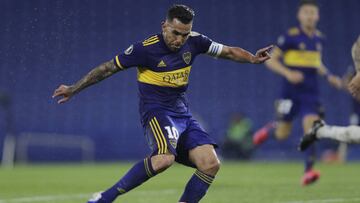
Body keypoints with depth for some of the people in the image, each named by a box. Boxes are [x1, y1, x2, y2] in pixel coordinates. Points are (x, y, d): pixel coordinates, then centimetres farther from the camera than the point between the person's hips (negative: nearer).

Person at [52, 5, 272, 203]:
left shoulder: (194, 41, 2)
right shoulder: (145, 49, -13)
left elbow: (228, 51, 14)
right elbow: (108, 68, -5)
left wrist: (252, 58, -5)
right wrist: (73, 89, -2)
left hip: (183, 115, 7)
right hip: (156, 111, -6)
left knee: (211, 164, -12)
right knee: (165, 157, -35)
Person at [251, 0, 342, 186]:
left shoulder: (319, 38, 8)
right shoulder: (291, 36, -10)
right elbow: (271, 60, -9)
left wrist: (329, 77, 9)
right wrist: (288, 73, -23)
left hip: (311, 92, 3)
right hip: (291, 92, -3)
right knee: (282, 134, 4)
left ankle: (308, 171, -11)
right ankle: (270, 128, 40)